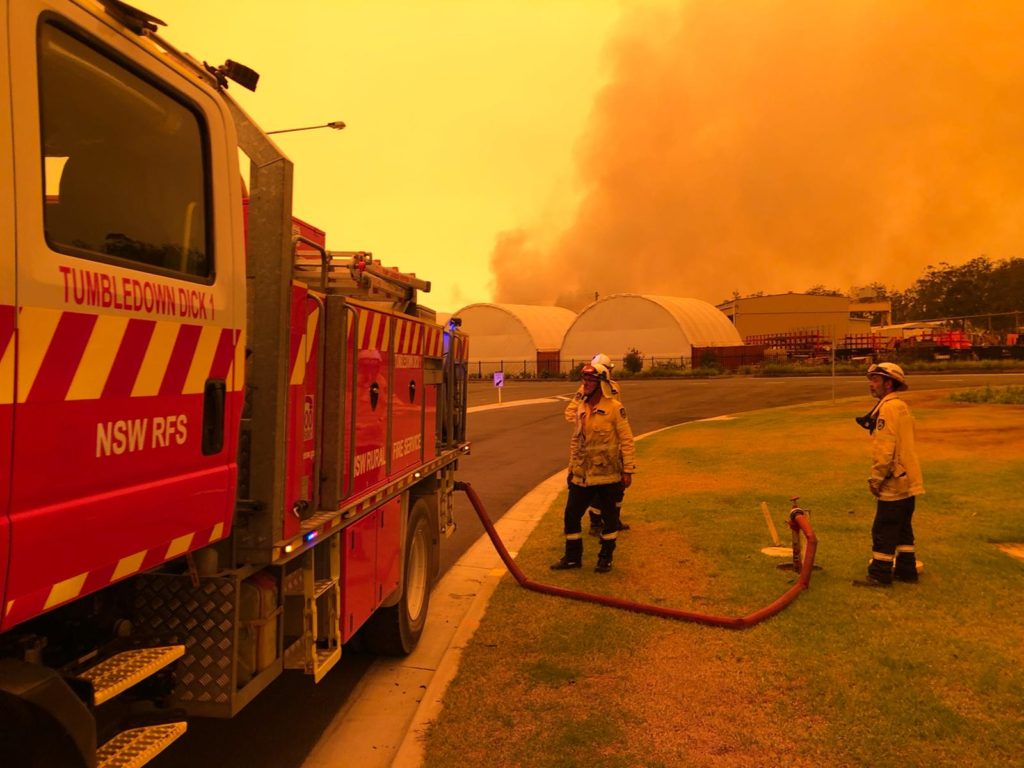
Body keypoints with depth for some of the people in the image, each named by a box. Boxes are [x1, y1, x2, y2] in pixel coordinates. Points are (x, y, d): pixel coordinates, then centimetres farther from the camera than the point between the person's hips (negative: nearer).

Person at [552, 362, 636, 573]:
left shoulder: (614, 408, -10)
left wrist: (628, 470, -12)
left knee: (609, 517, 8)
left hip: (608, 475, -5)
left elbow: (626, 440, -10)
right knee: (571, 515, 7)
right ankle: (572, 556, 22)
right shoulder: (581, 408, 9)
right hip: (582, 475, 6)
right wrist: (571, 467, 15)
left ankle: (605, 558, 24)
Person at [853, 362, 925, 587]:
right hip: (907, 481, 10)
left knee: (884, 529, -4)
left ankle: (880, 575, 1)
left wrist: (876, 478, -17)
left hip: (894, 482, -10)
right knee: (903, 527, 16)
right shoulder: (901, 407, 14)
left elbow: (885, 448, -22)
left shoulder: (888, 408, -17)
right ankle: (906, 569, 23)